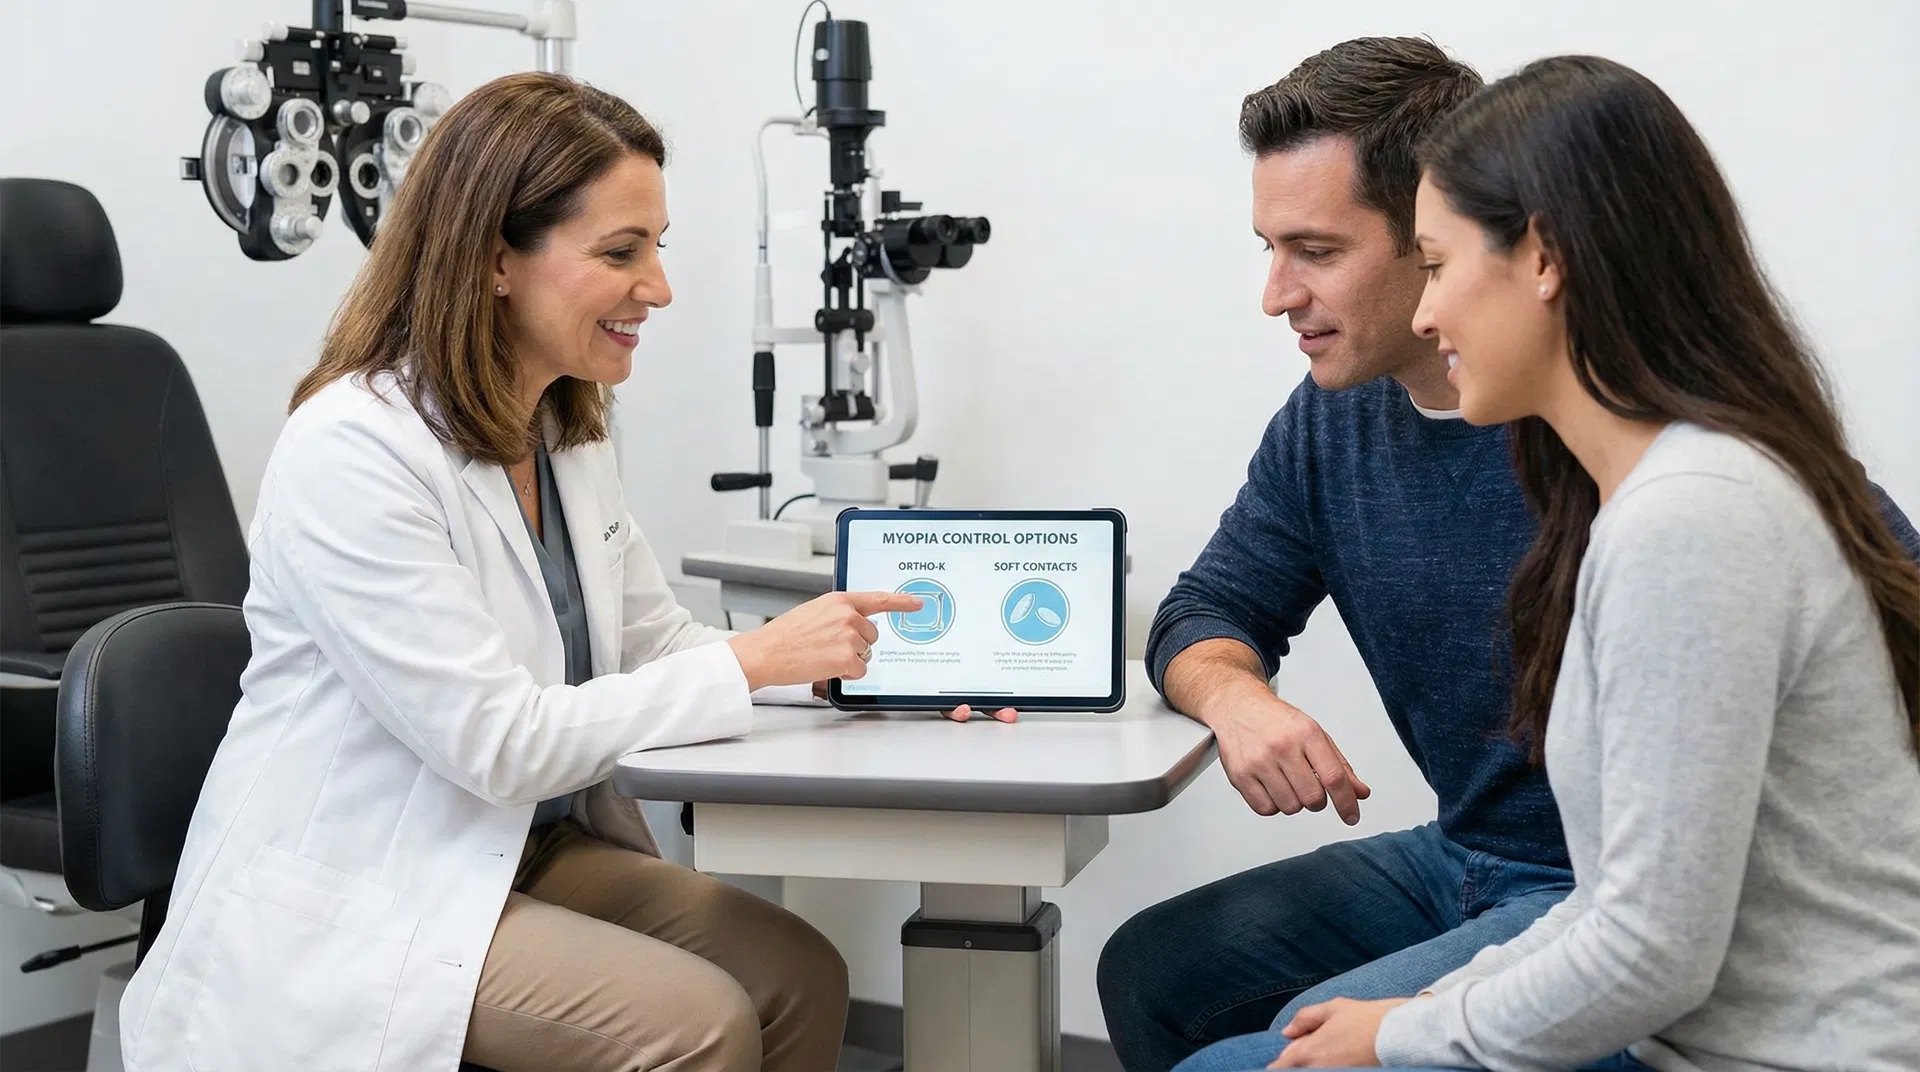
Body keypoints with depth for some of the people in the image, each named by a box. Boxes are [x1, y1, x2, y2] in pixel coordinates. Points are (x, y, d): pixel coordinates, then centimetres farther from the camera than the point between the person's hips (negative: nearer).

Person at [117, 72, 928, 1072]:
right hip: (351, 906, -8)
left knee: (800, 976, -8)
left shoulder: (566, 434, 5)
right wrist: (755, 659, -22)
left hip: (527, 850, 8)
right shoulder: (350, 453, -22)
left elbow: (660, 642, 8)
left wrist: (864, 662, -8)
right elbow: (503, 745, -24)